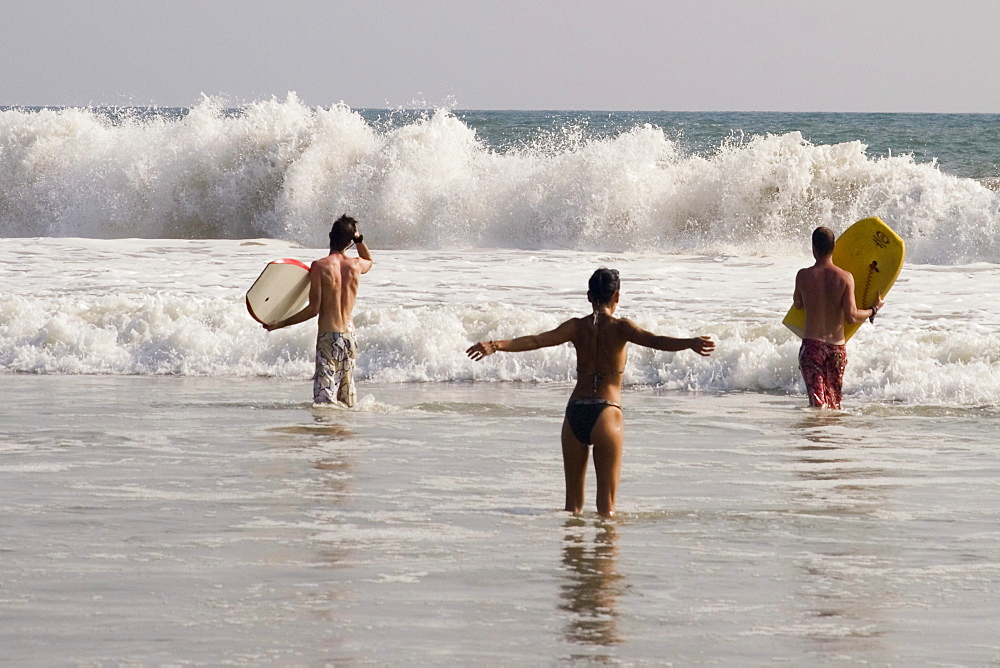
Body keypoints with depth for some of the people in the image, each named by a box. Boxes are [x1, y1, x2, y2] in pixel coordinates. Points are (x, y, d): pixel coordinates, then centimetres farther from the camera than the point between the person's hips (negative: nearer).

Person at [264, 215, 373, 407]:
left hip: (328, 336, -6)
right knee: (347, 400, 14)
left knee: (325, 400, -11)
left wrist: (280, 324, -7)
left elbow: (313, 309, -13)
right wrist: (359, 239, 20)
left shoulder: (320, 266, -11)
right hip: (349, 334, 6)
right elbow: (369, 260, 33)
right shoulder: (355, 265, 5)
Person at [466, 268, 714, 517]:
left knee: (573, 499, 13)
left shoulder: (577, 327, 5)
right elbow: (652, 341, -19)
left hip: (575, 412, 3)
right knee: (606, 503, 1)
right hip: (606, 412, -3)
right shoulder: (619, 327, -3)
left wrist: (497, 345, -7)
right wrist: (690, 343, -31)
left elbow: (536, 341, -6)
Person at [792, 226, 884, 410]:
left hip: (812, 345, -2)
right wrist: (873, 310, 5)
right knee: (834, 402, 18)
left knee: (818, 401, -6)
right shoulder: (845, 277, -7)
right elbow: (851, 317, -12)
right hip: (838, 346, 2)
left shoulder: (804, 276, -7)